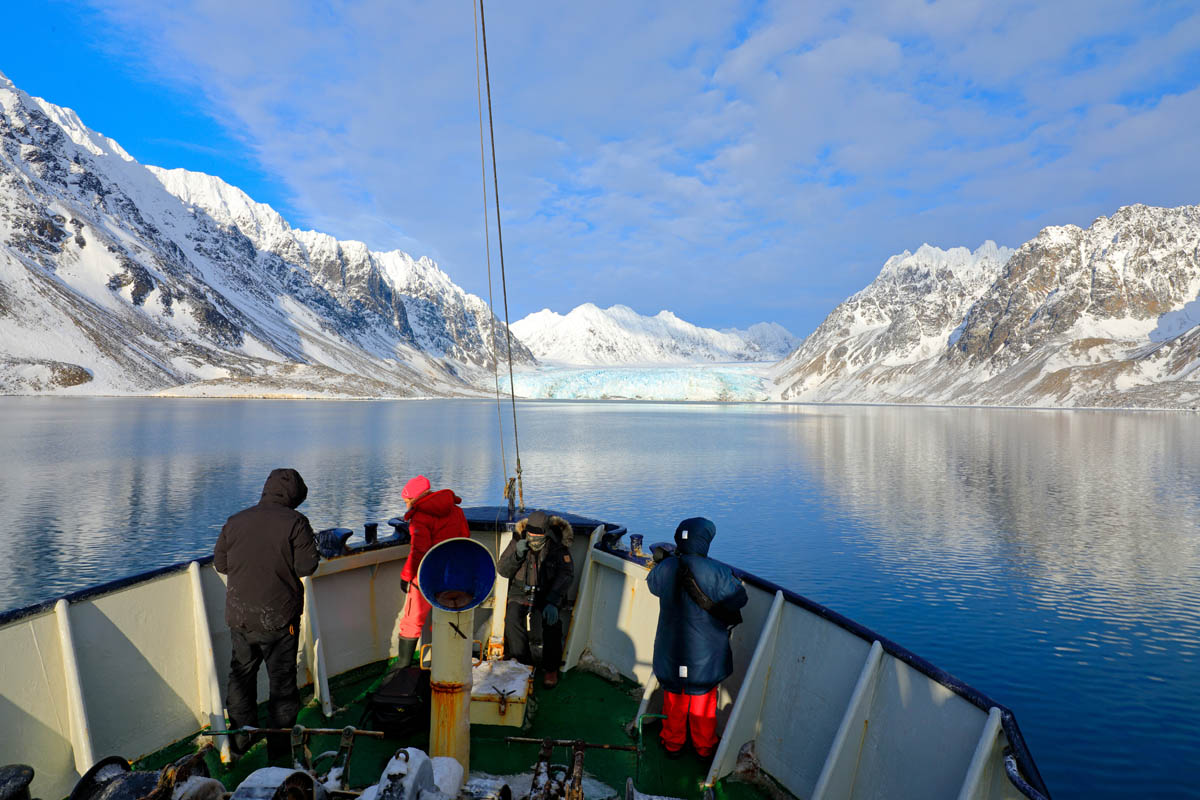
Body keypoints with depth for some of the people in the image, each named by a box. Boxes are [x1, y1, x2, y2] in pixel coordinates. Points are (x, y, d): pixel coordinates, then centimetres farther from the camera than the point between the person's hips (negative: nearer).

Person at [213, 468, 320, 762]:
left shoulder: (235, 521, 2)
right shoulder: (295, 522, -13)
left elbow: (220, 563, 9)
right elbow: (306, 566, -15)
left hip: (239, 615, 4)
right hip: (278, 617, -4)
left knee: (241, 675, 21)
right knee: (282, 679, 9)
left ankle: (240, 738, 32)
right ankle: (279, 747, 18)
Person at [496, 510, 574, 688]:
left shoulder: (559, 545, -11)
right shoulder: (518, 540, -5)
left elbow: (565, 574, -16)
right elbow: (502, 570, -2)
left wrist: (552, 602, -29)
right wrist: (517, 555, -22)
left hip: (549, 593, -2)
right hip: (521, 592, 2)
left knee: (552, 620, -31)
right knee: (512, 617, -28)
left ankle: (551, 668, -11)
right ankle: (524, 664, -11)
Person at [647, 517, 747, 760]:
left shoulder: (664, 569, -12)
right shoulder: (717, 572, -21)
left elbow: (654, 586, 9)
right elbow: (739, 599, -8)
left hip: (671, 650, 2)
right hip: (705, 653, -2)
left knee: (673, 697, 20)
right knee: (703, 699, 18)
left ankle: (672, 743, 36)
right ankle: (705, 748, 34)